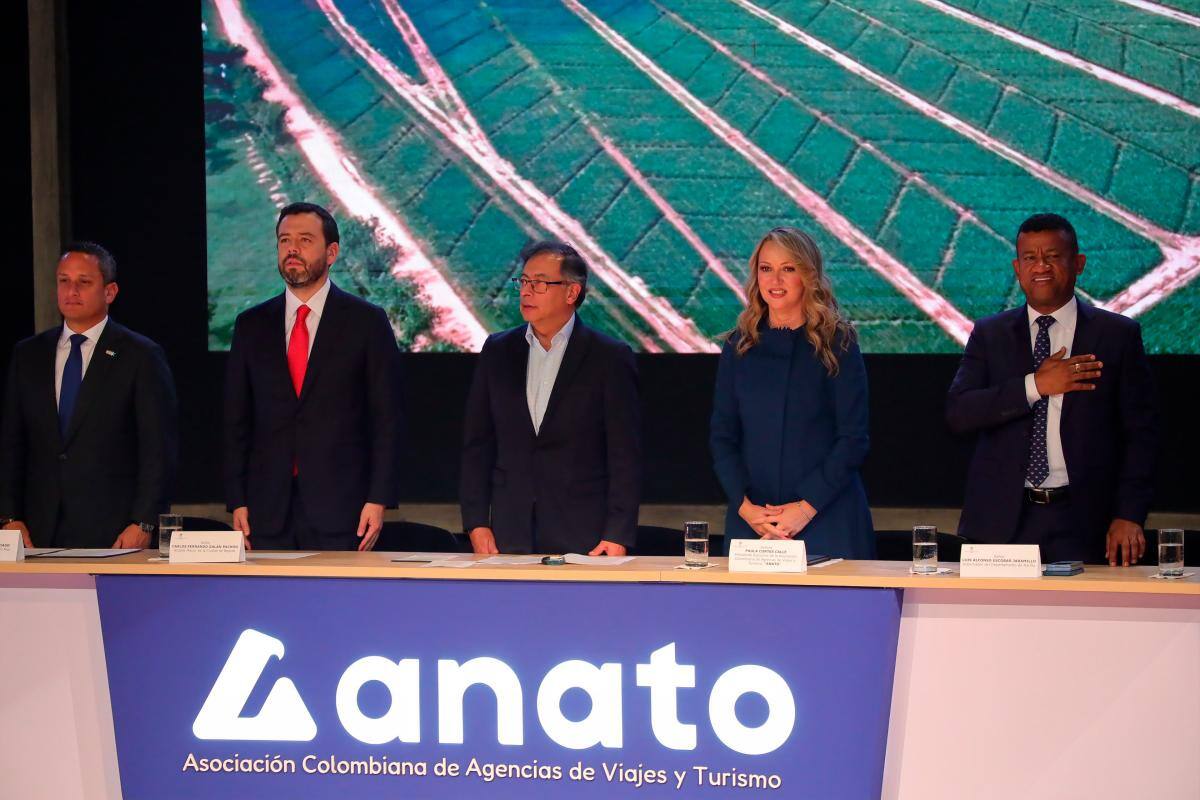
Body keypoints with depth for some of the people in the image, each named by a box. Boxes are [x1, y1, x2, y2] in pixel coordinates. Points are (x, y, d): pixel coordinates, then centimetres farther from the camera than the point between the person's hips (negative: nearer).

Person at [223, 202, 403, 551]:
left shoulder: (367, 322, 2)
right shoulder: (251, 325, 11)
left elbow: (386, 420, -1)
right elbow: (236, 421, 11)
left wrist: (378, 499, -8)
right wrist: (237, 502, 3)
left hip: (340, 510, -3)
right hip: (268, 509, 3)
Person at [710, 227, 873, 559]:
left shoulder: (837, 344, 0)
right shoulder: (738, 347, 9)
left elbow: (854, 438, -4)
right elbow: (722, 436, 7)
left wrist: (807, 507, -13)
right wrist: (744, 505, -7)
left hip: (827, 516, -2)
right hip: (751, 521, 3)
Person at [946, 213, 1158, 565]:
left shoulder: (1118, 335, 5)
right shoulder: (989, 334, 10)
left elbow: (1141, 433, 3)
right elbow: (957, 413, -3)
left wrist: (1129, 515, -6)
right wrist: (1034, 385, -12)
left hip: (1081, 523, -1)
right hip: (1001, 521, 1)